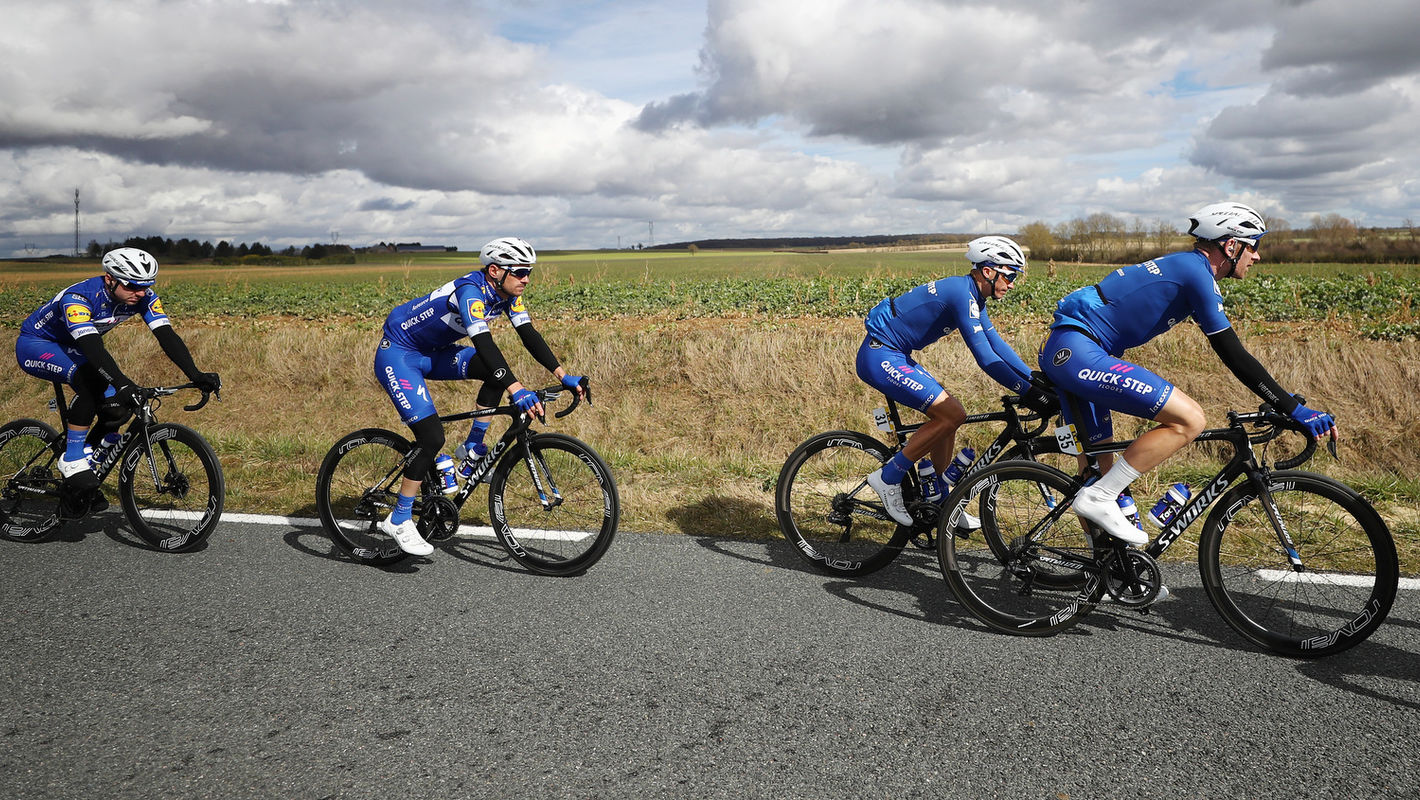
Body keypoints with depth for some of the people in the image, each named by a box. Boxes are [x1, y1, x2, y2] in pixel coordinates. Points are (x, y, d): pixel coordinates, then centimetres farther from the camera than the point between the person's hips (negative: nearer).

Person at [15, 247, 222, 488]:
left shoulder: (143, 297, -20)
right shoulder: (77, 299, -36)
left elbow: (167, 336, -26)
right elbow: (92, 346, -49)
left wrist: (196, 376, -40)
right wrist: (122, 383, -63)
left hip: (71, 349, 6)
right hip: (35, 345, -6)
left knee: (118, 409, -14)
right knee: (89, 378, -35)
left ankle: (87, 457, 13)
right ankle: (71, 460, -23)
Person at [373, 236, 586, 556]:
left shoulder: (507, 294, -4)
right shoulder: (471, 290, -29)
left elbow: (529, 336, -4)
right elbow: (484, 343, -41)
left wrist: (564, 377, -12)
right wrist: (517, 390, -50)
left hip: (431, 352, 9)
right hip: (397, 353, -8)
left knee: (498, 370, -7)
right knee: (433, 437, -17)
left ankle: (472, 448, 6)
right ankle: (398, 520, -3)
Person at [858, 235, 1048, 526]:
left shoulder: (972, 296, 12)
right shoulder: (962, 293, -19)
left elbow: (997, 345, 16)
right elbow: (985, 357, -23)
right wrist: (1028, 391, -21)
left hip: (895, 357, 11)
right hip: (880, 357, -11)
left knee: (949, 415, 11)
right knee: (952, 414, -15)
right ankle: (888, 478, -7)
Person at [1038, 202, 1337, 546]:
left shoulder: (1182, 268, 21)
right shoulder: (1196, 273, -9)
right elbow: (1234, 356, -12)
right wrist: (1295, 410, -8)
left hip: (1064, 353, 11)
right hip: (1078, 353, -11)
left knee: (1099, 462, 16)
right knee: (1189, 419, -13)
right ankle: (1099, 498, -11)